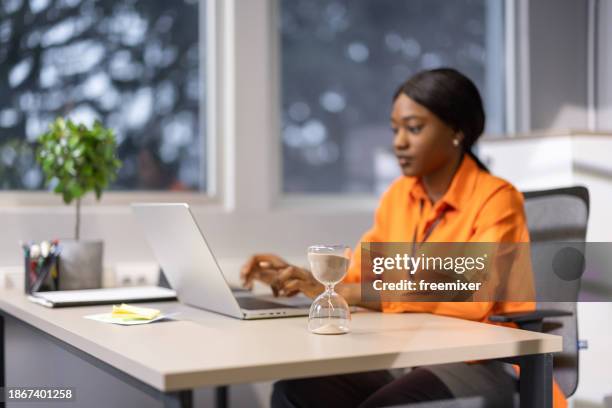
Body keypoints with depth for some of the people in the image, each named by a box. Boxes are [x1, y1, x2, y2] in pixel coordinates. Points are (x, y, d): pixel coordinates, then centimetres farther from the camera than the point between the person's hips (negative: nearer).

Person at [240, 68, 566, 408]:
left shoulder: (496, 199, -10)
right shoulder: (398, 196, 9)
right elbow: (357, 277, 13)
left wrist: (355, 294, -26)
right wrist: (299, 277, -8)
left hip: (480, 368, -5)